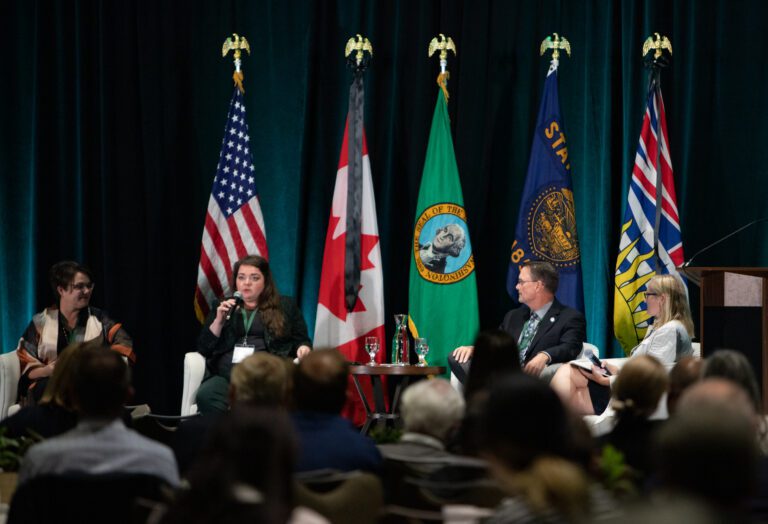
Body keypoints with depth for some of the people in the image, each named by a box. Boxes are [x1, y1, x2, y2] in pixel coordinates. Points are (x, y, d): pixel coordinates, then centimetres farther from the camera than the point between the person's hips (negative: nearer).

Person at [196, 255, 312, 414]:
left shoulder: (285, 307, 19)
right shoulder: (223, 307, 24)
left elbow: (301, 340, 18)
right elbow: (203, 349, 18)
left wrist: (303, 348, -6)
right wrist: (219, 321, 4)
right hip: (227, 374, 2)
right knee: (206, 396, -34)